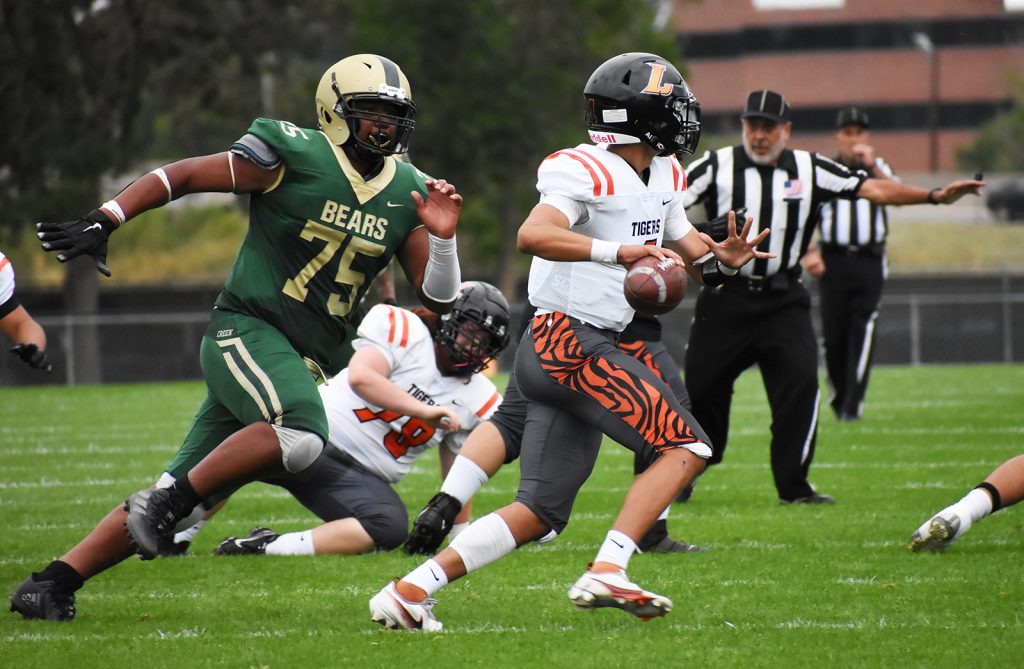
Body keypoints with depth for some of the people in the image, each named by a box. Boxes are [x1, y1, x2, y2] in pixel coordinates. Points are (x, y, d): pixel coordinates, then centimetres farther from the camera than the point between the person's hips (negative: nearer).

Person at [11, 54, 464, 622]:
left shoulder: (407, 195, 8)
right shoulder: (293, 157, -9)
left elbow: (438, 300, 9)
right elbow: (181, 176, -3)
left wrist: (442, 237, -9)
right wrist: (103, 222, -10)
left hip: (306, 358, 6)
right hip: (246, 329, -6)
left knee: (183, 501, 2)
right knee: (301, 434, -34)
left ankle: (53, 582, 8)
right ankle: (165, 505, -20)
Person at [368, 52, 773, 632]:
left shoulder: (663, 175, 15)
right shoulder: (586, 172, -14)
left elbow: (684, 240, 25)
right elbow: (534, 235, -28)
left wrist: (719, 257, 2)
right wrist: (618, 251, -38)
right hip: (567, 340, -10)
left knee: (540, 513, 6)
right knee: (685, 448, -14)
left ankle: (410, 591, 4)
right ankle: (607, 573, -22)